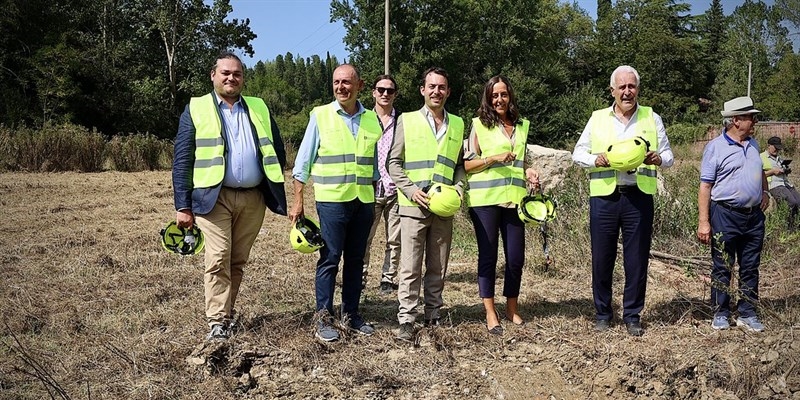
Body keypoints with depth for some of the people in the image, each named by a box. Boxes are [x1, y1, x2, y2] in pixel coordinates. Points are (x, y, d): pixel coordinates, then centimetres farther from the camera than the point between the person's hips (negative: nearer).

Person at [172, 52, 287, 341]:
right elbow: (182, 161, -1)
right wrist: (183, 206, -6)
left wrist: (273, 188, 7)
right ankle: (218, 321, 0)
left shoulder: (259, 108, 14)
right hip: (214, 197, -3)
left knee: (238, 261, 10)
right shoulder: (196, 109, 4)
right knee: (217, 260, -6)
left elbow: (277, 151, 16)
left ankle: (227, 312, 23)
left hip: (253, 199, 3)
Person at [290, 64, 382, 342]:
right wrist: (298, 202, -3)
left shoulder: (372, 120, 9)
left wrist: (382, 197, 13)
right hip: (332, 200, -4)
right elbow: (303, 162, 0)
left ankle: (350, 314, 20)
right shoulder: (320, 116, -1)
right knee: (329, 259, -2)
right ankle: (323, 317, 8)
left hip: (364, 200, 4)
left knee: (356, 260, 10)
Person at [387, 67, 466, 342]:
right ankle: (406, 319, 4)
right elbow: (393, 162, 1)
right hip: (414, 206, -3)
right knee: (410, 267, -3)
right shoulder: (407, 120, 3)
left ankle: (433, 314, 22)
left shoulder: (457, 124, 13)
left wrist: (458, 188, 0)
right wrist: (412, 190, -11)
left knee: (438, 267, 10)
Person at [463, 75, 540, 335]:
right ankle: (490, 313, 11)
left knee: (516, 257, 4)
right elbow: (466, 164, -3)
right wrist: (493, 159, -16)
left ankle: (512, 308, 22)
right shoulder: (479, 124, 1)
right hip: (484, 199, -4)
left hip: (514, 199, 4)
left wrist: (529, 173, 4)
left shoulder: (522, 126, 14)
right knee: (488, 255, 2)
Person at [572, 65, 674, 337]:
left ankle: (632, 315, 17)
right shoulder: (597, 118, 10)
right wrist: (595, 159, -10)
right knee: (602, 258, 4)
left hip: (639, 197, 0)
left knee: (637, 259, 3)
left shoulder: (652, 119, 10)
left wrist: (657, 158, -11)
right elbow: (578, 153, 11)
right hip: (604, 196, 0)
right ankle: (602, 313, 19)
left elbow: (669, 157, 12)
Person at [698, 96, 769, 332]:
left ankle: (747, 314, 19)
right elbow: (705, 186, -11)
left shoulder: (752, 144, 12)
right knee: (722, 268, 3)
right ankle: (721, 314, 14)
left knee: (750, 268, 10)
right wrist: (703, 222, -16)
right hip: (725, 216, -6)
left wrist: (765, 191, 15)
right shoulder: (715, 147, -8)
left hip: (754, 216, 6)